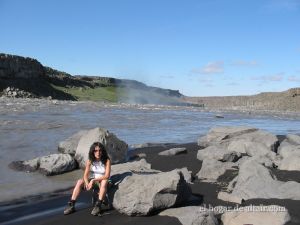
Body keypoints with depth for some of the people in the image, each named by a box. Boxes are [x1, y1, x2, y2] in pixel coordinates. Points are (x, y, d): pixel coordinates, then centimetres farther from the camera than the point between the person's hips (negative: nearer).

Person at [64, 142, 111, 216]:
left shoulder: (107, 160, -15)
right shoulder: (90, 160, -6)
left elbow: (107, 176, -20)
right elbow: (85, 175, -9)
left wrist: (94, 180, -26)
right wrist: (87, 183, -30)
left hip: (101, 181, -3)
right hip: (91, 180, 3)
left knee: (104, 182, -38)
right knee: (79, 182, -24)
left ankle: (98, 206, -38)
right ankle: (71, 205, -23)